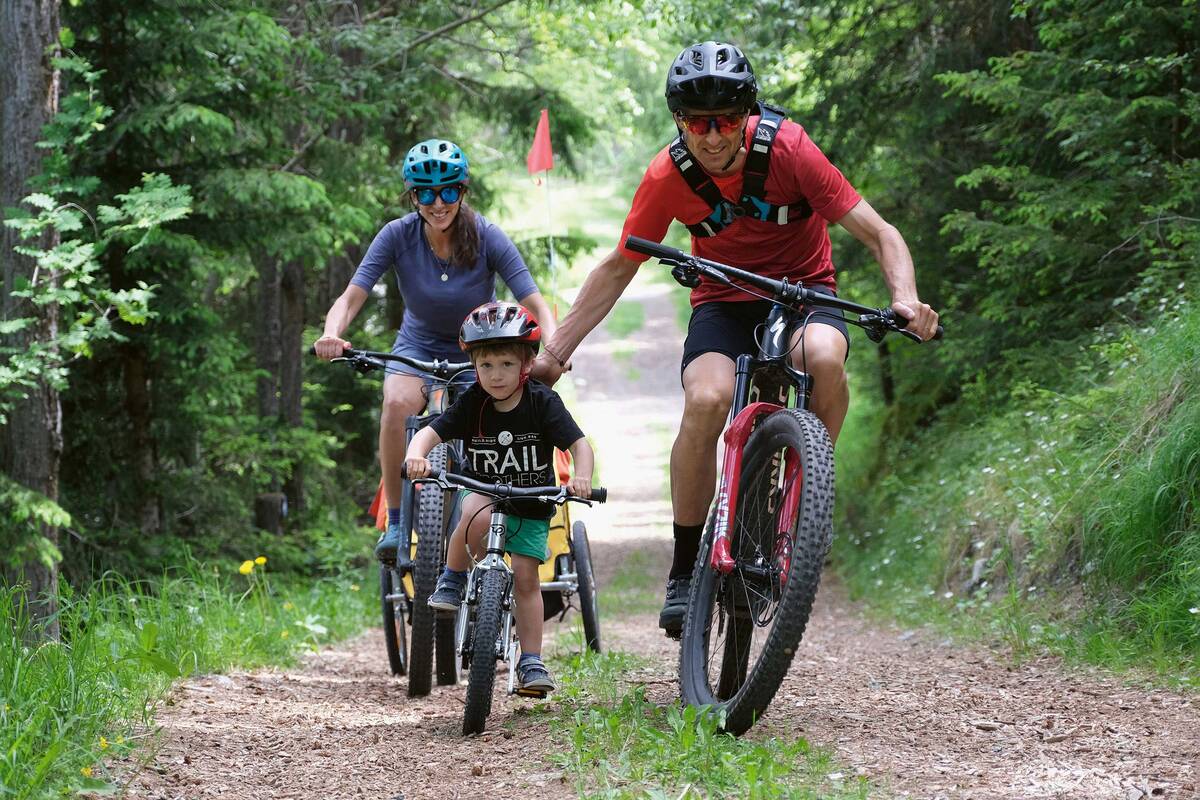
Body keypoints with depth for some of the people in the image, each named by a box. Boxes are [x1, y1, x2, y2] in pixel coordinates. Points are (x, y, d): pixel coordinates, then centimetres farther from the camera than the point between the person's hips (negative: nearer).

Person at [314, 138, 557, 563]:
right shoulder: (398, 235, -18)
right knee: (398, 404, -31)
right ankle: (396, 524, -22)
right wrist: (331, 336, -44)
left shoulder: (486, 237, -20)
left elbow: (536, 304, -24)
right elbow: (351, 297, -23)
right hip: (418, 348, 0)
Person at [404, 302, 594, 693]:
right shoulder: (472, 403, -15)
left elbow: (578, 443, -22)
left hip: (531, 504, 0)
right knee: (479, 517, -36)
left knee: (526, 576, -7)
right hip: (482, 491, 0)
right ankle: (452, 580, -14)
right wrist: (416, 455, -45)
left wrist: (582, 477, -43)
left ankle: (531, 661, 2)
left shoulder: (543, 402, -18)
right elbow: (430, 432, -22)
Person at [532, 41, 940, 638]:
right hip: (724, 303, 1)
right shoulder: (669, 176, -15)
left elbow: (879, 235, -20)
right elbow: (618, 269, -2)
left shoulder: (787, 148, -22)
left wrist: (906, 300, -39)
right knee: (706, 400, -31)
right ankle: (684, 570, -18)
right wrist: (553, 353, -7)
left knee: (824, 358, -37)